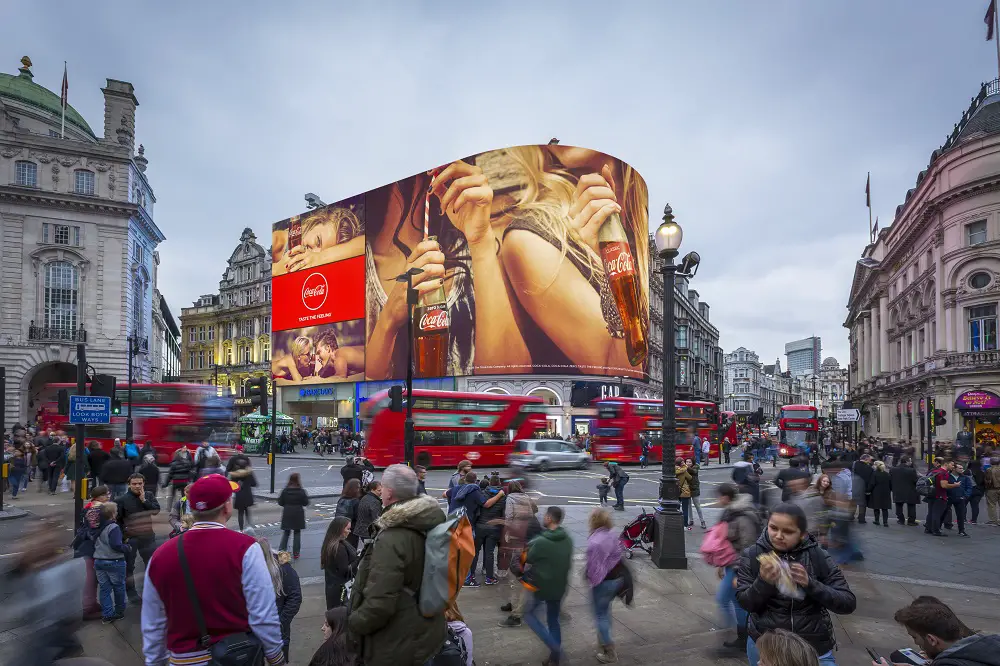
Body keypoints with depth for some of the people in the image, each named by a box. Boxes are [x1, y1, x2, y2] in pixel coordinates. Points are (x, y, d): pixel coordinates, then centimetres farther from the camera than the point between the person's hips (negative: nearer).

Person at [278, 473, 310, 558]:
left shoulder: (285, 490, -6)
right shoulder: (301, 491, -10)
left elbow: (280, 502, -2)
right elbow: (306, 503, -6)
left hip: (287, 514, 1)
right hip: (298, 514, -1)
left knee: (286, 532, 14)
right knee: (297, 533, 9)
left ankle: (281, 550, 8)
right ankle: (296, 553, 11)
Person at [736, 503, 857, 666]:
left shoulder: (818, 557, -10)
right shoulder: (752, 555, -10)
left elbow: (848, 603, -12)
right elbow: (746, 603, -10)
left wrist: (810, 584, -26)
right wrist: (763, 581, -28)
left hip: (814, 648, 0)